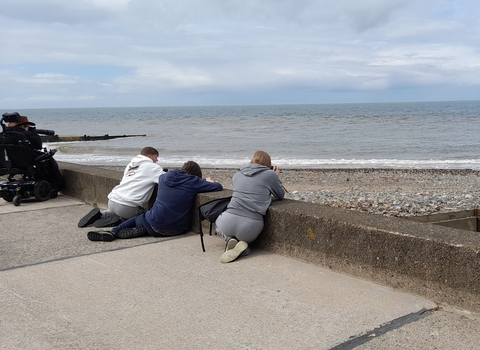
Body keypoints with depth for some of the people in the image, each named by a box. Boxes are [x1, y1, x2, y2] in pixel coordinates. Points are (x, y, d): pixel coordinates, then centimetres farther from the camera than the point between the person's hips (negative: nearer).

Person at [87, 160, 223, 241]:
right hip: (176, 229, -1)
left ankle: (113, 232, 4)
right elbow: (218, 187, -9)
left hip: (155, 225, 1)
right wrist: (208, 182, 16)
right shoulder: (193, 182, -8)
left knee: (137, 218, 29)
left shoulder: (165, 177, 6)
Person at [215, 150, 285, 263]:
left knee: (217, 223, 38)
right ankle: (242, 243, -1)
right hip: (251, 226, -1)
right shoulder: (270, 175, 2)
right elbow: (281, 196, 16)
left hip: (229, 221, 1)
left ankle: (230, 239, 6)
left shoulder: (237, 175, 16)